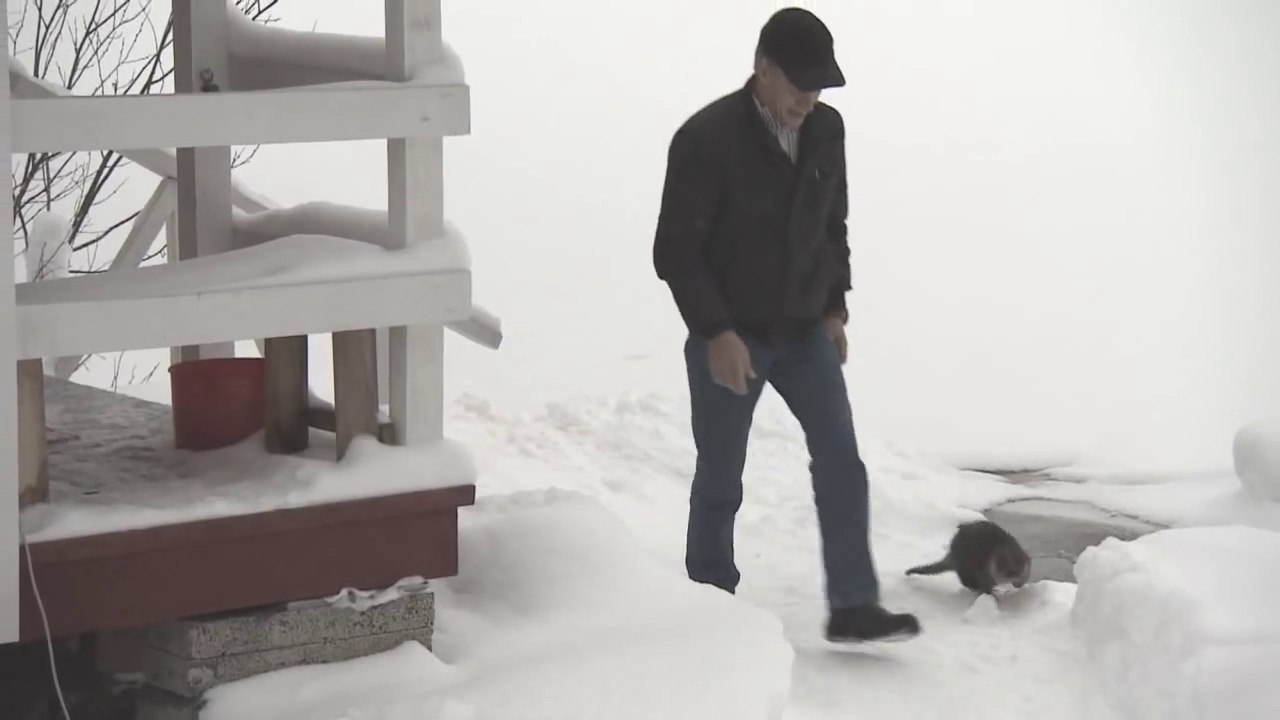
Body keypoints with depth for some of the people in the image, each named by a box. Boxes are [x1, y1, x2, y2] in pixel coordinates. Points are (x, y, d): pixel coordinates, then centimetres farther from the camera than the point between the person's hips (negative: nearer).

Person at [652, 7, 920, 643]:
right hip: (729, 339, -5)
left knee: (841, 460, -6)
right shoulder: (706, 138, -18)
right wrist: (716, 334, -20)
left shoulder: (826, 129, 0)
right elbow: (676, 250, -15)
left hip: (805, 332, 5)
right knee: (719, 478, 6)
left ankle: (853, 607, -4)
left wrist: (834, 307, 10)